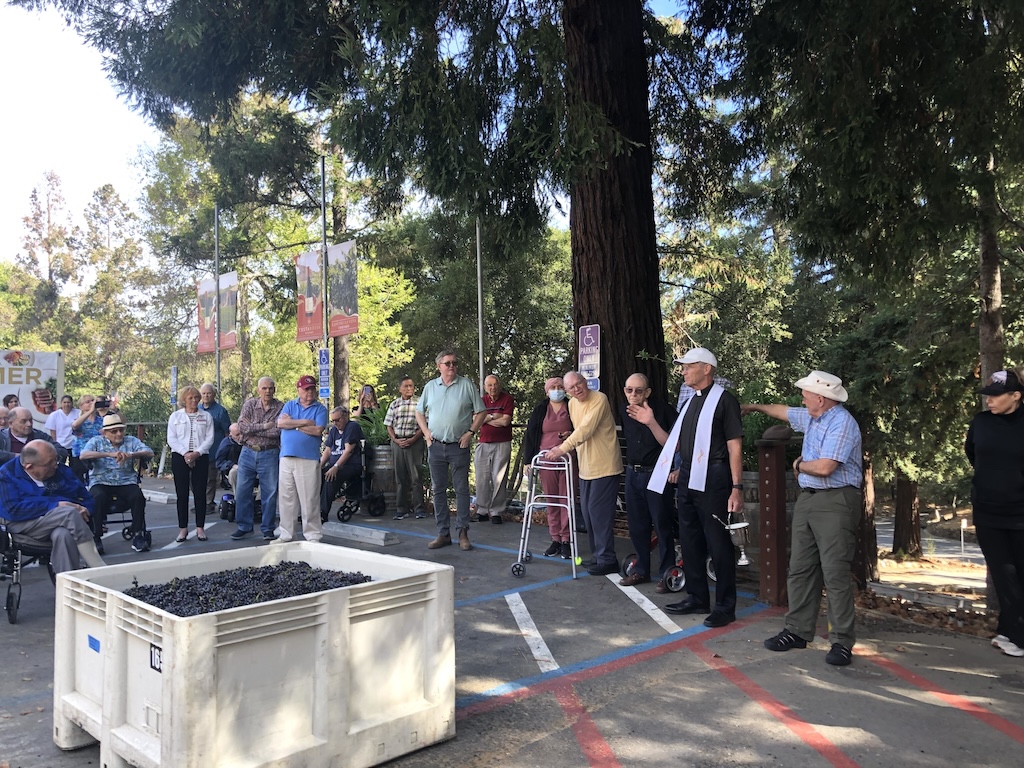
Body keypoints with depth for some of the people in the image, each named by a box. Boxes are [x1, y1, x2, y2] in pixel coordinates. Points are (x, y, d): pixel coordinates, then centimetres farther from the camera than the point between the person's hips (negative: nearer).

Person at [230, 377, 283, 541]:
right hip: (248, 453, 2)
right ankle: (244, 527, 19)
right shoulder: (250, 404, 2)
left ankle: (267, 529, 15)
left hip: (269, 455, -2)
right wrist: (264, 426, -16)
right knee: (242, 491, 6)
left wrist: (252, 429, -13)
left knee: (270, 493, 3)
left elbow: (277, 432, -15)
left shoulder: (280, 407, -4)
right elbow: (242, 426, -10)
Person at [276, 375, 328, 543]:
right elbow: (280, 423, -3)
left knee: (310, 499, -3)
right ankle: (286, 534, 18)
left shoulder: (320, 409, 4)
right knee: (286, 498, 8)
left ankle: (313, 535, 5)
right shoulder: (289, 405, 14)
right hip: (286, 457, 4)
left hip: (309, 459, -3)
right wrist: (305, 422, -7)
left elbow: (318, 430, -10)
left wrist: (293, 425, -3)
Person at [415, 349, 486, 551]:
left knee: (462, 490, 1)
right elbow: (419, 412, 16)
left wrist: (471, 432, -8)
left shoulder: (467, 385, -1)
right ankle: (443, 533, 15)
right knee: (438, 490, 7)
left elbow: (481, 412, 1)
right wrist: (426, 432, 3)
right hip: (435, 445, 3)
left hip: (459, 446, -3)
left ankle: (463, 533, 8)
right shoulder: (430, 386, 8)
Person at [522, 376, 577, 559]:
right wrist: (529, 460, 4)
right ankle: (555, 539, 15)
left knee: (566, 499, -2)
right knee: (551, 501, 6)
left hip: (568, 460, -2)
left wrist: (571, 435, -10)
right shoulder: (540, 410, 10)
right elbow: (530, 435, 10)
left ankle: (566, 540, 5)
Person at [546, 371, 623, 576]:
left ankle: (607, 559, 1)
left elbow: (586, 429, -24)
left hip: (604, 466, -8)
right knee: (588, 512, 11)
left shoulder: (599, 399, -16)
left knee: (599, 512, -8)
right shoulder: (572, 404, 10)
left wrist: (563, 448, -28)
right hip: (586, 467, 8)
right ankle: (599, 554, 22)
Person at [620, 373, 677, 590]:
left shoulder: (662, 410, -15)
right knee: (636, 524, 12)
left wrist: (651, 422, -30)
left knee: (662, 524, -3)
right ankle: (642, 570, 26)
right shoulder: (624, 410, 3)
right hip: (633, 473, 6)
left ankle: (666, 573, 9)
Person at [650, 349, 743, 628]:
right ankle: (697, 598, 27)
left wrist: (737, 488, -18)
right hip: (687, 479, 8)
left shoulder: (723, 400, -8)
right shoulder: (691, 402, 16)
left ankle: (725, 606, 10)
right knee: (690, 541, 14)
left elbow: (734, 446, -13)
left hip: (712, 479, -8)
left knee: (718, 543, -1)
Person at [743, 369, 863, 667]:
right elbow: (784, 411, 34)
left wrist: (799, 465, -2)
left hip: (835, 503, -9)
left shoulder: (842, 422, -15)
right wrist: (756, 407, 47)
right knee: (800, 569, 9)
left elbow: (824, 467, -22)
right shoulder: (811, 417, 12)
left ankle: (842, 642, 0)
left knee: (836, 573, -7)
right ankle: (798, 631, 16)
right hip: (807, 499, 9)